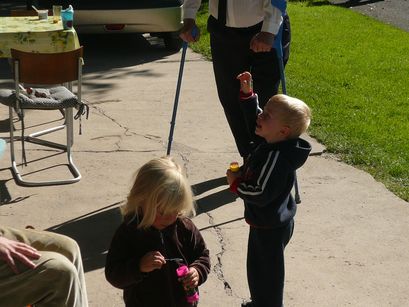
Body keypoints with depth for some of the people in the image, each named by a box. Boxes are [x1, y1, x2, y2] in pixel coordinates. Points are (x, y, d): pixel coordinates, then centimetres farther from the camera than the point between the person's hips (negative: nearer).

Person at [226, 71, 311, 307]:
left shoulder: (275, 157, -32)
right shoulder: (274, 144, -5)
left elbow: (261, 194, -32)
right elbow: (255, 121, 12)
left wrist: (235, 183, -18)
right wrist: (247, 94, 1)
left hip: (270, 227, -10)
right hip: (267, 222, 10)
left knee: (267, 273, 8)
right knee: (258, 269, 27)